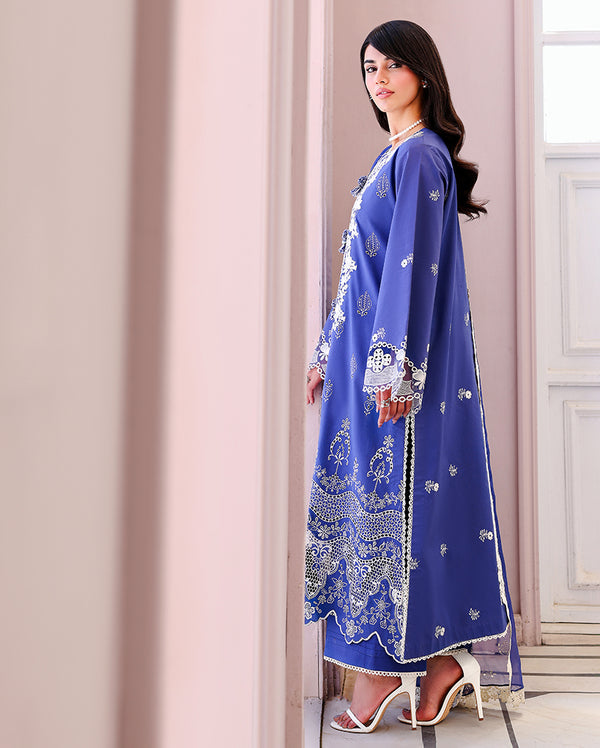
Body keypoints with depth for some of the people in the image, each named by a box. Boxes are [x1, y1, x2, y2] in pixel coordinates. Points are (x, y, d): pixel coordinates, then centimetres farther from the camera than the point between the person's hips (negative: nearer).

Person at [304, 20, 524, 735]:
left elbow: (413, 264, -15)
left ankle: (382, 666, 5)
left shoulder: (420, 154, -6)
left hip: (398, 353, -9)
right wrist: (328, 351, 21)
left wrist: (393, 365, -20)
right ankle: (445, 658, 14)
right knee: (367, 498, 8)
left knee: (388, 495, -5)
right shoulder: (392, 157, 22)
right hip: (365, 351, 9)